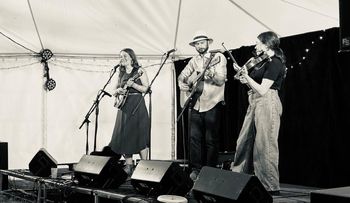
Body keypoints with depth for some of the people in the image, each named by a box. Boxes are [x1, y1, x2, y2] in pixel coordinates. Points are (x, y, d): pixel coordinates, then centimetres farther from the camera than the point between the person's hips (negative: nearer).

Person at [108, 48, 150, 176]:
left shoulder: (139, 71, -1)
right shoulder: (121, 74, 16)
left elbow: (145, 89, -8)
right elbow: (115, 92, 21)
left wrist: (133, 84, -20)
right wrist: (117, 91, -1)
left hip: (137, 106, -6)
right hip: (124, 106, 6)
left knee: (140, 135, -7)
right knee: (124, 136, 3)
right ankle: (129, 166, 11)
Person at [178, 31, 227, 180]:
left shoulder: (218, 57, -2)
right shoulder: (194, 61, 14)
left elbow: (221, 80, -12)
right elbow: (182, 76, 18)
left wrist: (212, 74, -31)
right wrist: (182, 84, -3)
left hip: (213, 104, -5)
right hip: (196, 104, 5)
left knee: (211, 140, -1)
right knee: (194, 137, 2)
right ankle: (196, 169, 9)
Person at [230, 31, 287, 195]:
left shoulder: (275, 63, -11)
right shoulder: (263, 62, 17)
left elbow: (262, 90, -17)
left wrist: (246, 76, -12)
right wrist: (244, 75, 6)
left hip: (266, 104, -10)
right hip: (255, 104, 10)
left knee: (264, 145, -7)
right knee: (244, 142, 12)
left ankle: (271, 186, 1)